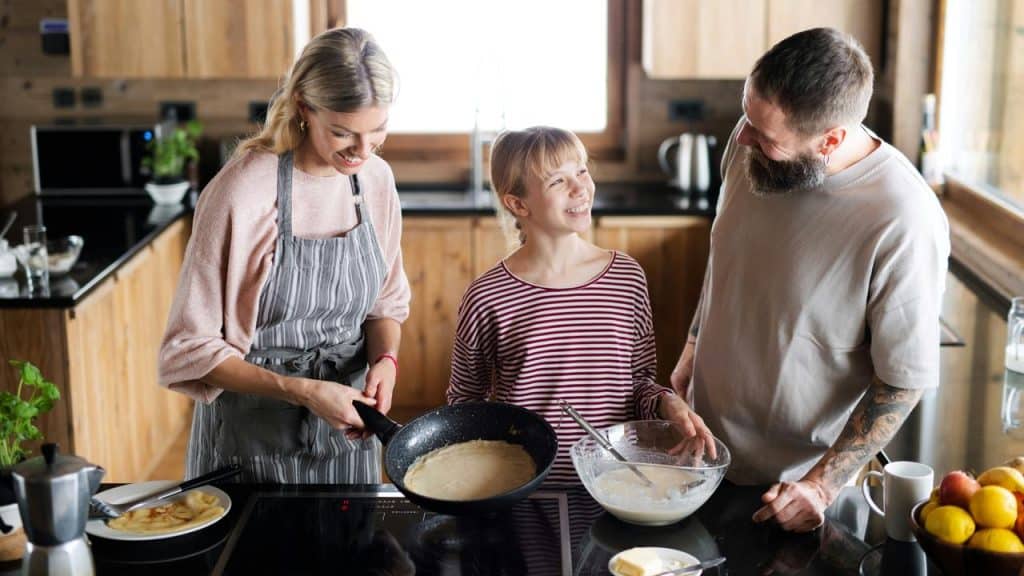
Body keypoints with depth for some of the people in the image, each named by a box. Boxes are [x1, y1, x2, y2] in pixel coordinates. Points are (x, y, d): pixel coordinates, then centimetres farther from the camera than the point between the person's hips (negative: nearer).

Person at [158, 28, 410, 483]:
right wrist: (302, 391, -25)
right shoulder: (241, 193, -22)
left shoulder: (376, 179, -5)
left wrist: (385, 359, -11)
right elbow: (192, 348, -17)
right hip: (253, 436, -5)